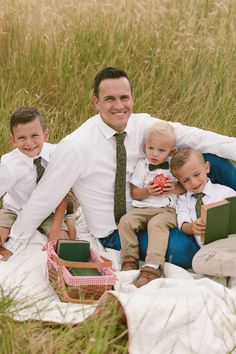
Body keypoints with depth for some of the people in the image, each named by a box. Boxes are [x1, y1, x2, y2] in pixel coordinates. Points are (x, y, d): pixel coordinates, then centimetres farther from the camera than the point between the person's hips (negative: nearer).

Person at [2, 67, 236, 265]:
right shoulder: (75, 147, -20)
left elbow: (188, 136, -13)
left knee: (212, 159, -9)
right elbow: (42, 199, -15)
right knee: (182, 248, -33)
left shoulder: (141, 124, -5)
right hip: (116, 234, -5)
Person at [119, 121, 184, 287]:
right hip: (143, 209, 3)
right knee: (126, 221, -24)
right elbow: (134, 193, 8)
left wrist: (175, 188, -7)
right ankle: (129, 261, -15)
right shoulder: (142, 165, 11)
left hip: (167, 210, -3)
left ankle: (152, 268, -42)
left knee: (156, 224, -34)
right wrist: (147, 191, -12)